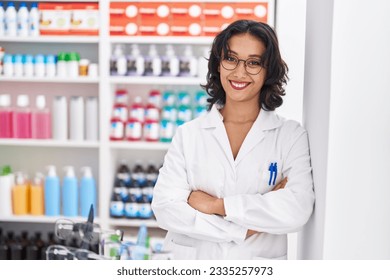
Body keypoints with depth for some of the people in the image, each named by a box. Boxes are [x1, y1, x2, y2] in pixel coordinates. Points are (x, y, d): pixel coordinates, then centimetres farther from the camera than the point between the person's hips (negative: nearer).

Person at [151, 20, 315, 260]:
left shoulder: (291, 136, -6)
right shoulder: (188, 134, -2)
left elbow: (297, 210, -20)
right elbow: (165, 206, -12)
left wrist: (215, 204, -18)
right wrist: (242, 230, -18)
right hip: (194, 262, 1)